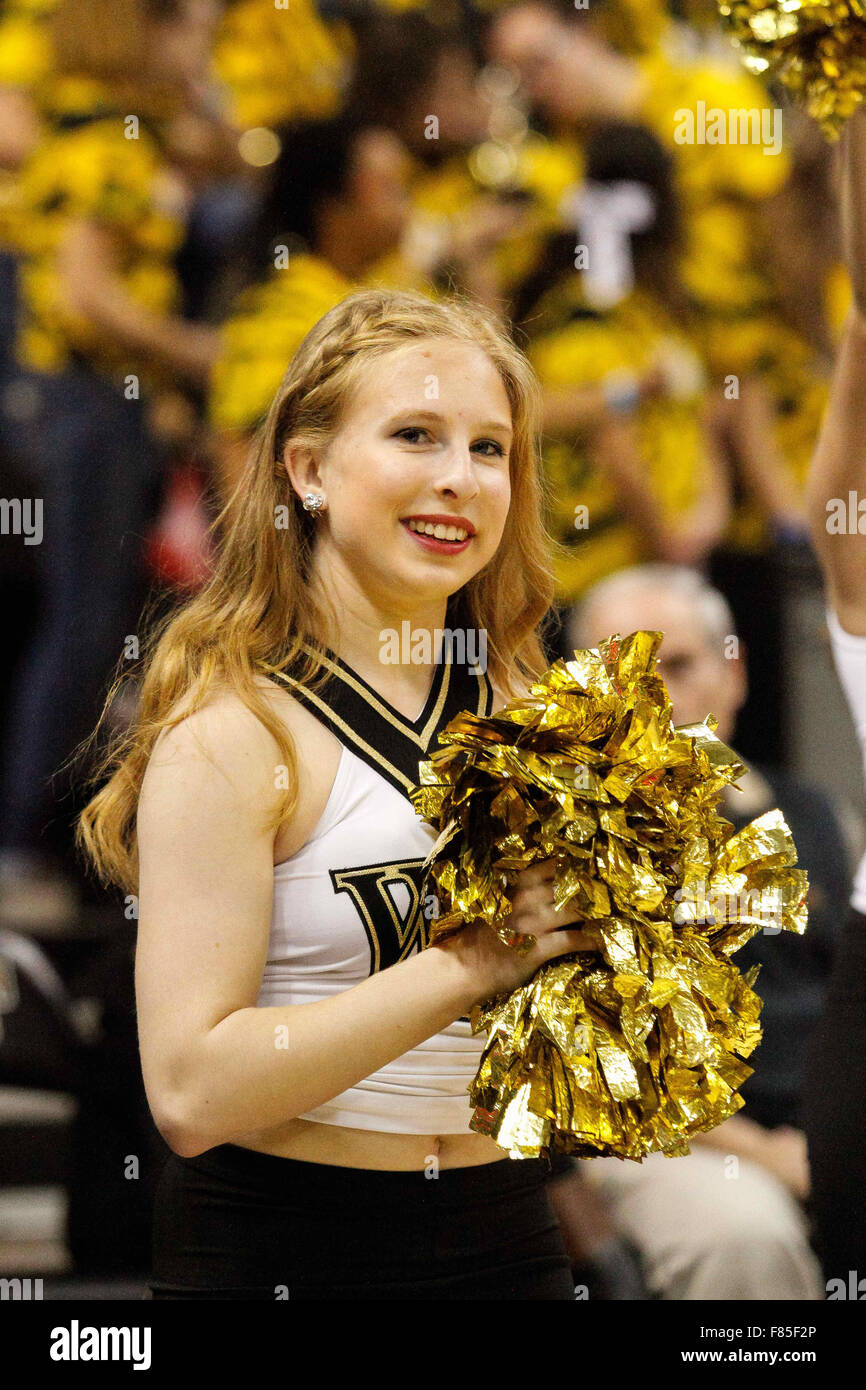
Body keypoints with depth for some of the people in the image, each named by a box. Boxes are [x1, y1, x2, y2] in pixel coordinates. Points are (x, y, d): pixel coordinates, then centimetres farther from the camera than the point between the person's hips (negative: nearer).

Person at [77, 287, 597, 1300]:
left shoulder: (519, 707, 5)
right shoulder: (230, 729, -13)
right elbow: (190, 1092, -20)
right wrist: (468, 964, -24)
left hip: (507, 1238, 6)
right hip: (277, 1253, -5)